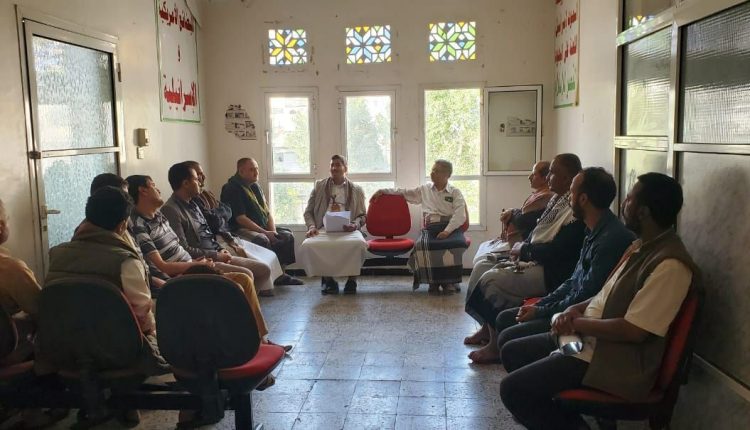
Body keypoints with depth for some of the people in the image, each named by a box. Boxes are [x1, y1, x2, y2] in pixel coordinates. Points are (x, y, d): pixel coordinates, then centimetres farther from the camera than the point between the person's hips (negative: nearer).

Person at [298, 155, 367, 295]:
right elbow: (308, 212, 17)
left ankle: (352, 278, -12)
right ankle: (327, 278, -11)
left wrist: (354, 225, -8)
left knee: (359, 244, -37)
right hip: (323, 229, 1)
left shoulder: (356, 190, 18)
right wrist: (312, 227, -3)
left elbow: (362, 215, 15)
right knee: (307, 246, -33)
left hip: (347, 230, -1)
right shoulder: (319, 186, 19)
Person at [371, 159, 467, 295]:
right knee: (422, 245, -32)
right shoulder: (424, 189, 21)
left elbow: (460, 215, -2)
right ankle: (433, 281, -19)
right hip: (430, 227, 2)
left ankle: (450, 281, -20)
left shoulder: (455, 192, 10)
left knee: (455, 243, -35)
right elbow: (404, 193, 29)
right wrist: (383, 191, 21)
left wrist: (447, 230, -18)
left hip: (451, 227, -2)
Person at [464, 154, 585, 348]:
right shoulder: (558, 198, 11)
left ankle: (497, 342, -5)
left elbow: (556, 250, -24)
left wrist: (524, 249, -10)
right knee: (481, 266, 5)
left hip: (550, 272, -10)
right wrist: (521, 247, 2)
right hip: (533, 260, 10)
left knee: (491, 280, -21)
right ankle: (487, 327, 14)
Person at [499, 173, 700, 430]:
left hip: (618, 360, -10)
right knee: (512, 352, 12)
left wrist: (578, 323, -13)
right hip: (591, 338, 10)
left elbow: (634, 330, -25)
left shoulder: (670, 265, -23)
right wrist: (577, 309, 1)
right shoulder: (642, 245, 8)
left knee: (513, 388, -17)